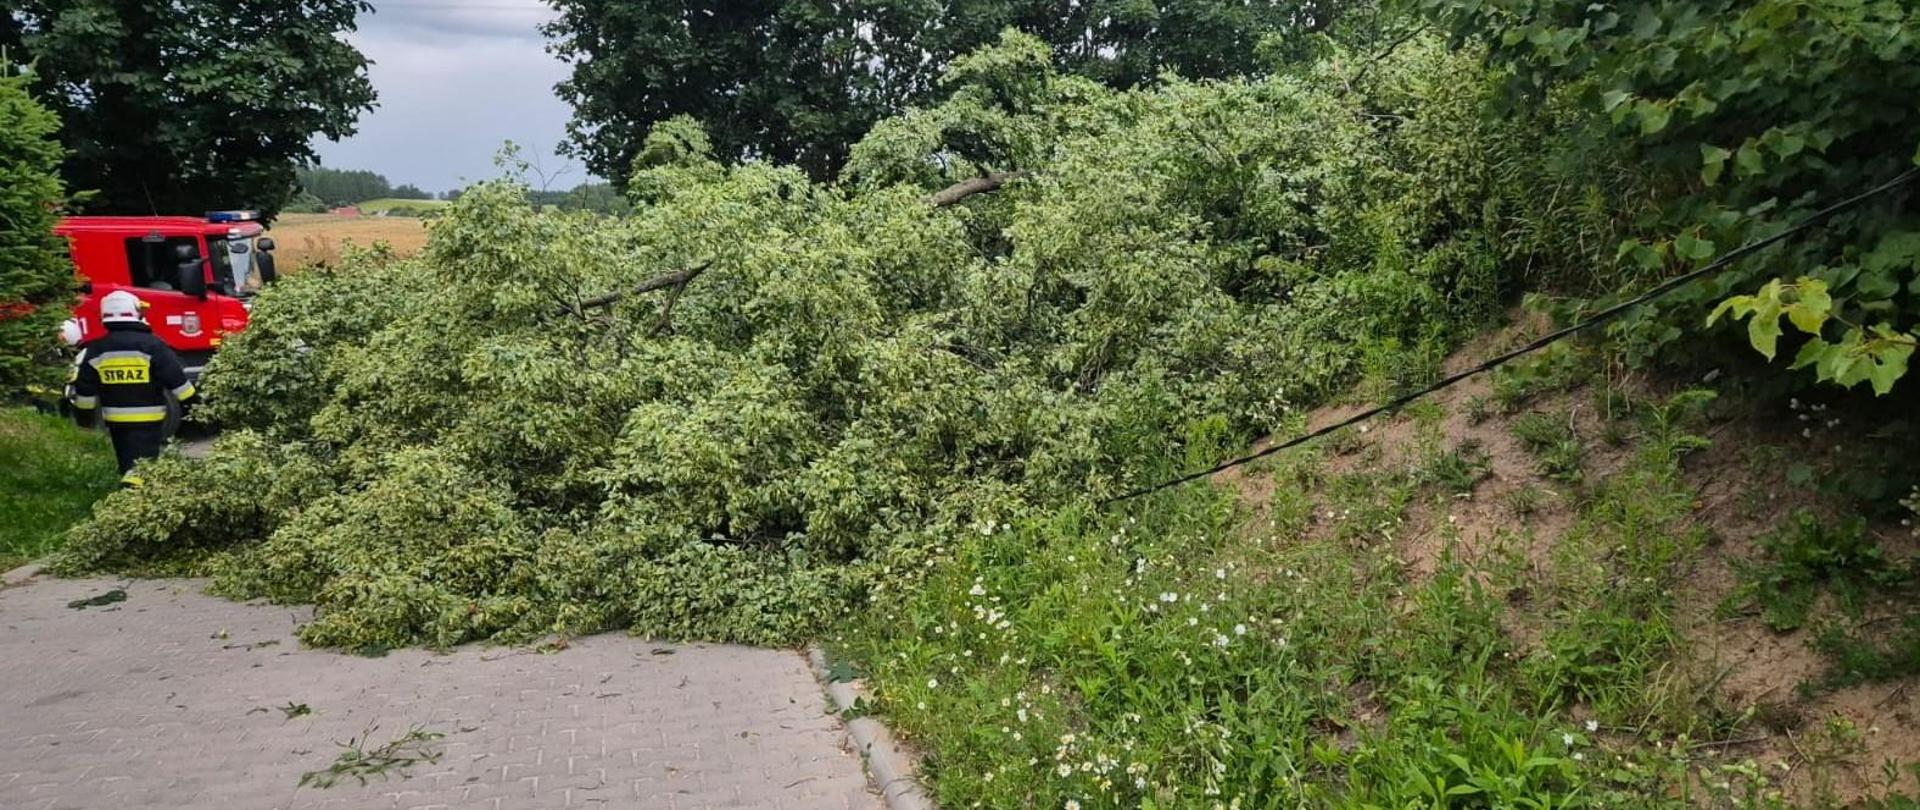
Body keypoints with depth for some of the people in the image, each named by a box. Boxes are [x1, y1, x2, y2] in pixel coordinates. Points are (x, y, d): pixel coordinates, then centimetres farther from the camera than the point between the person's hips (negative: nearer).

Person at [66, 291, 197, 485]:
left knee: (127, 463, 21)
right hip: (148, 419, -5)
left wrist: (84, 415, 21)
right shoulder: (152, 346, -11)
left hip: (115, 420, 5)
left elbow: (84, 390, 8)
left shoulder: (95, 351, 2)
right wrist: (191, 404, 3)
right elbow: (177, 380, -8)